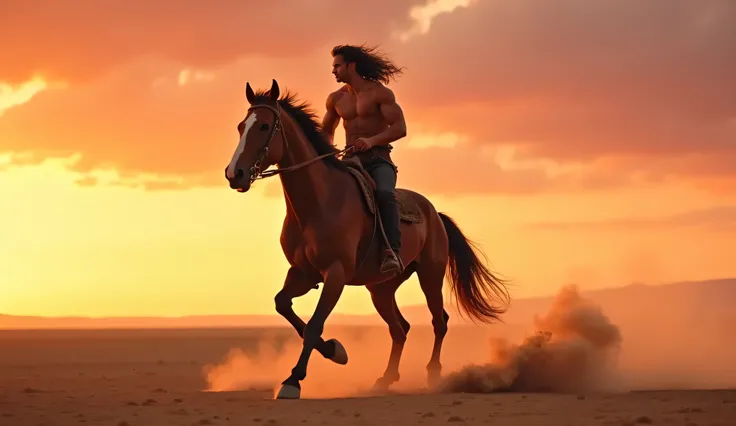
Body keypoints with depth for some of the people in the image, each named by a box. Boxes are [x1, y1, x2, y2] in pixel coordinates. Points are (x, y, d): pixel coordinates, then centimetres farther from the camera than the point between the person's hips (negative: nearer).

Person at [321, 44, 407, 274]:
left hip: (378, 160, -5)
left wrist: (372, 140, -28)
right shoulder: (336, 99, 13)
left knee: (384, 193, -35)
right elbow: (327, 132, 28)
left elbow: (400, 128, -12)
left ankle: (392, 252, -43)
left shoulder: (380, 93, -3)